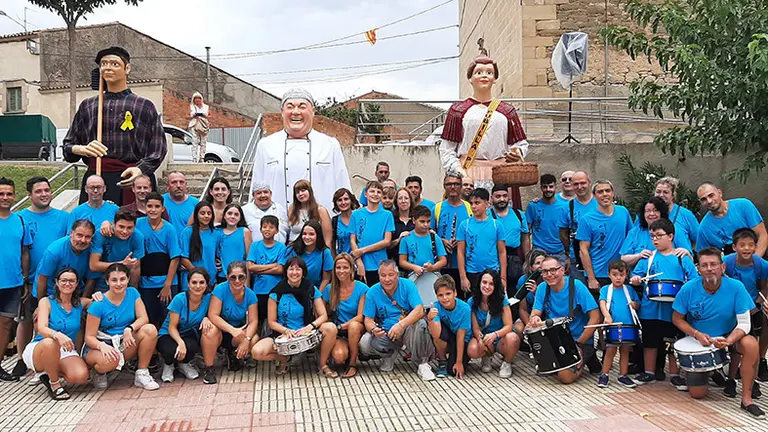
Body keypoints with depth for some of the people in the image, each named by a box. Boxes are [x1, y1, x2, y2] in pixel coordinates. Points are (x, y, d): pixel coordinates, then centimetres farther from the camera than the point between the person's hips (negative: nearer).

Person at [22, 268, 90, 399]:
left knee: (81, 376, -27)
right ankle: (54, 384, -16)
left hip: (65, 353, 3)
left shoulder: (80, 304, 6)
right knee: (50, 342, -40)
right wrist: (58, 335, -43)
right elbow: (42, 328, -20)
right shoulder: (46, 302, -4)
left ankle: (49, 373, 6)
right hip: (38, 351, -3)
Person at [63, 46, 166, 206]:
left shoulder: (144, 106, 7)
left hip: (132, 181, -2)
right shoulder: (87, 106, 16)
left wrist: (141, 170, -16)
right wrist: (82, 149, -6)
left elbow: (158, 148, 1)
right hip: (95, 179, 3)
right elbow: (68, 146, 18)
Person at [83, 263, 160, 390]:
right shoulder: (98, 305, -14)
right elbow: (89, 337, -14)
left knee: (150, 330, -23)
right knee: (111, 360, -39)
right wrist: (102, 346, -36)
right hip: (101, 345, -4)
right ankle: (99, 374, 1)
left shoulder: (132, 293, -2)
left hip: (125, 343, 4)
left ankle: (142, 374, -12)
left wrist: (129, 329, -28)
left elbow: (143, 318, -7)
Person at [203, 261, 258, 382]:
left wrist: (246, 339, -32)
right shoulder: (220, 289, -19)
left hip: (240, 329, 3)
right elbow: (213, 315, -25)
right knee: (211, 330, -36)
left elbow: (253, 321, -12)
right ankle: (208, 368, -15)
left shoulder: (250, 295, -9)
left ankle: (234, 355, 9)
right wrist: (232, 330, -39)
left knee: (254, 339, -26)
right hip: (221, 329, -3)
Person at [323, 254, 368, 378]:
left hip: (356, 330, -1)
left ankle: (353, 363, -16)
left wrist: (340, 327, -20)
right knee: (339, 357, -30)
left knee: (354, 325, -37)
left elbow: (360, 317, -11)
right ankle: (347, 353, 9)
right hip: (338, 334, 1)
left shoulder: (362, 289, -7)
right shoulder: (329, 290, 0)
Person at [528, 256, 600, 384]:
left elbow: (595, 317, -17)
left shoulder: (576, 286, -16)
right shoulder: (542, 288, -2)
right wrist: (535, 320, -28)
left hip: (581, 341, -5)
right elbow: (535, 313, -2)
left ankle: (586, 357, 8)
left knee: (565, 376, -20)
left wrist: (578, 344, -18)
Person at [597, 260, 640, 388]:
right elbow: (602, 303, -15)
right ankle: (604, 375, 12)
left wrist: (634, 304, -8)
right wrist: (607, 316, -31)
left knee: (625, 350, 10)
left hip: (628, 326, 3)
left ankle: (623, 376, 21)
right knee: (611, 350, -1)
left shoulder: (629, 290, 9)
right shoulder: (605, 289, -1)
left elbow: (638, 305, 16)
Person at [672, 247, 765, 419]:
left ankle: (746, 399, -19)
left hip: (729, 337, 0)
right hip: (698, 341, 0)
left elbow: (744, 323, -17)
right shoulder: (688, 289, -17)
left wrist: (728, 341, -36)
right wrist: (697, 334, -22)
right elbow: (677, 319, -6)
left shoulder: (736, 287, -19)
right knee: (697, 394, -3)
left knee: (751, 344, -35)